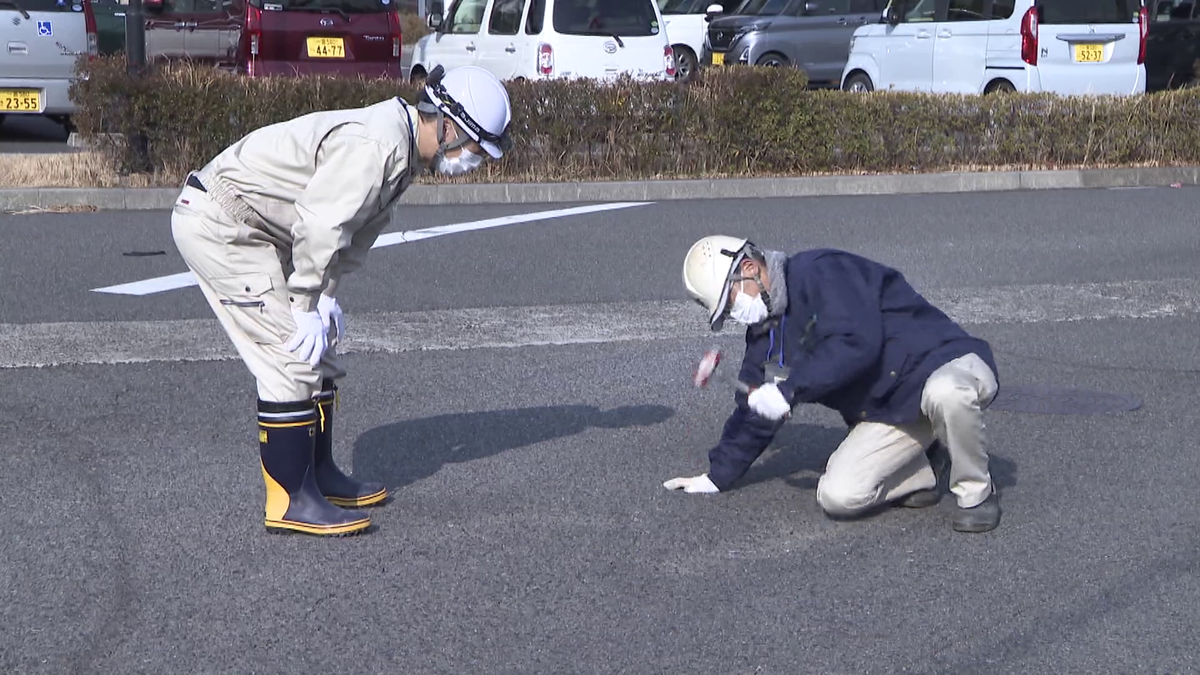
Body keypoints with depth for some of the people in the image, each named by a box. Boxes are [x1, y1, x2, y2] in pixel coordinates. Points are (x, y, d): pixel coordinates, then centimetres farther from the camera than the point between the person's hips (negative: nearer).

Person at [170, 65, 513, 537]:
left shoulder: (403, 150, 8)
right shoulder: (373, 146, -26)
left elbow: (357, 232, 13)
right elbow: (319, 225, -29)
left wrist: (327, 298, 4)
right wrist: (307, 307, -21)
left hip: (253, 229, 11)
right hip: (216, 224, -11)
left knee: (318, 353, 14)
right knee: (293, 355, -12)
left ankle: (319, 475, 25)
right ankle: (290, 501, -6)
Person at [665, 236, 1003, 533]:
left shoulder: (822, 272, -16)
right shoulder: (765, 329, 11)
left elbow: (857, 343, -31)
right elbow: (755, 411, 20)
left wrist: (788, 389, -28)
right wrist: (718, 475, 21)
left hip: (945, 364, -7)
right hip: (887, 410, 7)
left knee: (944, 393, -45)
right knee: (838, 497, -15)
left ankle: (977, 492, -17)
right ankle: (922, 476, 13)